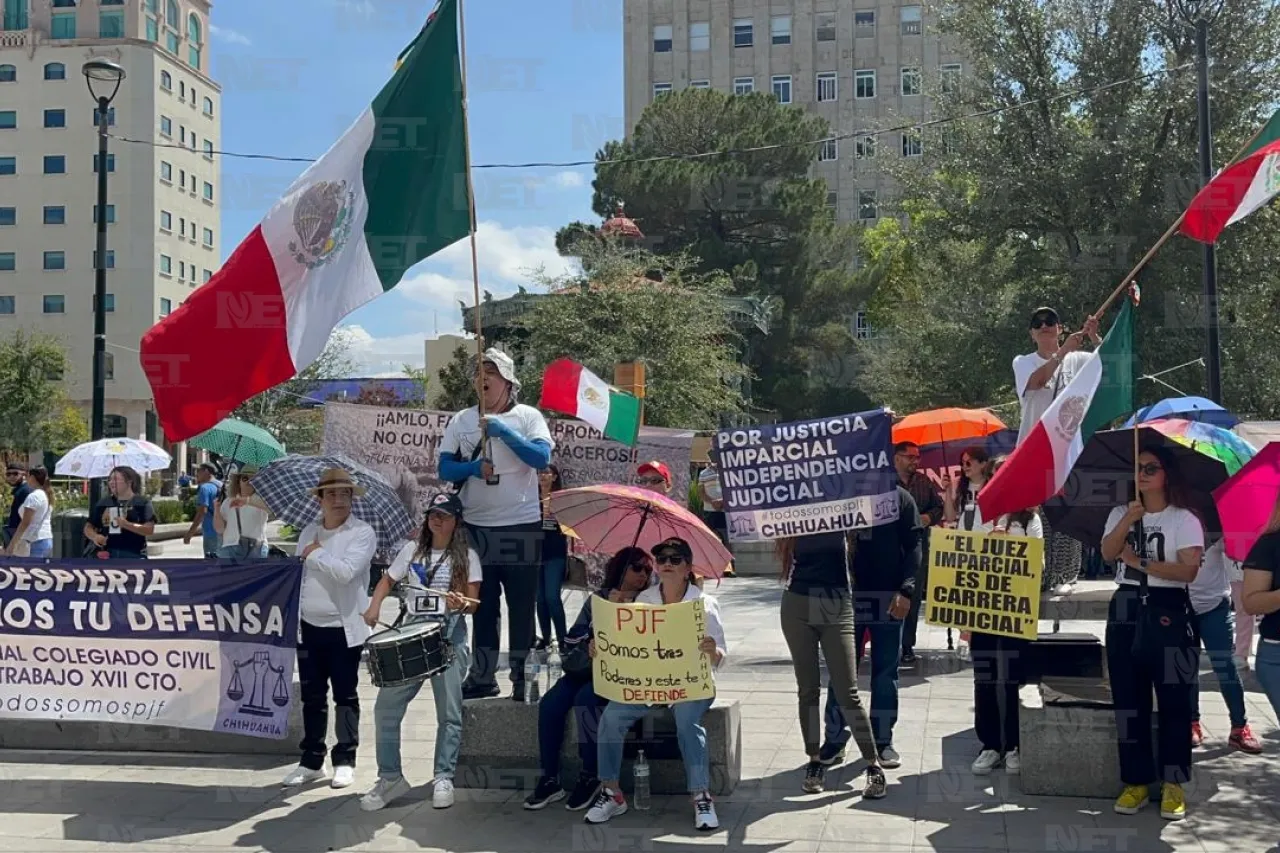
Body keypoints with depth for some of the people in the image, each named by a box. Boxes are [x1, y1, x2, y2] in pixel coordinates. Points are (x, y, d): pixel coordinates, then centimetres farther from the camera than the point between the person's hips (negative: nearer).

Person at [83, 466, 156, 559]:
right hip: (106, 555, 4)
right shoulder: (104, 503, 13)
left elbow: (149, 529, -8)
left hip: (132, 556, -4)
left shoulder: (142, 503, 1)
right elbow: (88, 526, 16)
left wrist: (127, 525, -21)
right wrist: (94, 536, -6)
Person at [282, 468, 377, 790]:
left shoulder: (362, 533, -7)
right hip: (310, 626, 5)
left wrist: (315, 553, -10)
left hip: (344, 628, -5)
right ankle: (311, 761, 21)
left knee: (345, 697, 5)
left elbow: (346, 571, -22)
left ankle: (345, 761, 14)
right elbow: (298, 574, 17)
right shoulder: (308, 532, 11)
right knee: (311, 697, 11)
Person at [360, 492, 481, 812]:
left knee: (449, 712, -1)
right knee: (386, 707, 0)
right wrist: (374, 607, 0)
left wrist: (461, 603, -25)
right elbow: (387, 581, 18)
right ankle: (390, 778, 10)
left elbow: (472, 602, -2)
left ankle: (443, 779, 10)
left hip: (449, 638, -3)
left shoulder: (466, 556, 2)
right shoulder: (412, 550, 11)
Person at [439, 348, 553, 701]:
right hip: (476, 526, 3)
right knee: (482, 606, 12)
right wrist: (471, 468, -17)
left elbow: (542, 458, -16)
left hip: (521, 526, -3)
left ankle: (522, 677, 12)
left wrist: (503, 431, -21)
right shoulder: (462, 420, 7)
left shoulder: (528, 416, -2)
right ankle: (482, 677, 22)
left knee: (522, 606, 3)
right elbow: (445, 468, 3)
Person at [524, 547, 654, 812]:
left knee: (584, 700, -32)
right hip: (586, 668, 4)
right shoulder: (597, 598, 13)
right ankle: (549, 780, -13)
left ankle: (591, 778, -19)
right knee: (550, 703, -20)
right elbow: (574, 638, 9)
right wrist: (589, 648, -9)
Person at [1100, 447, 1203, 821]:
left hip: (1168, 612, -4)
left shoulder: (1184, 519, -1)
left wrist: (1142, 563, -15)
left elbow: (1188, 570, -13)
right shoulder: (1120, 514, 11)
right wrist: (1128, 519, -17)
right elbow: (1107, 553, -6)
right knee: (1128, 700, 6)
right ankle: (1136, 782, 14)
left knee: (1173, 700, -1)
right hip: (1126, 611, 4)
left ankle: (1173, 785, 9)